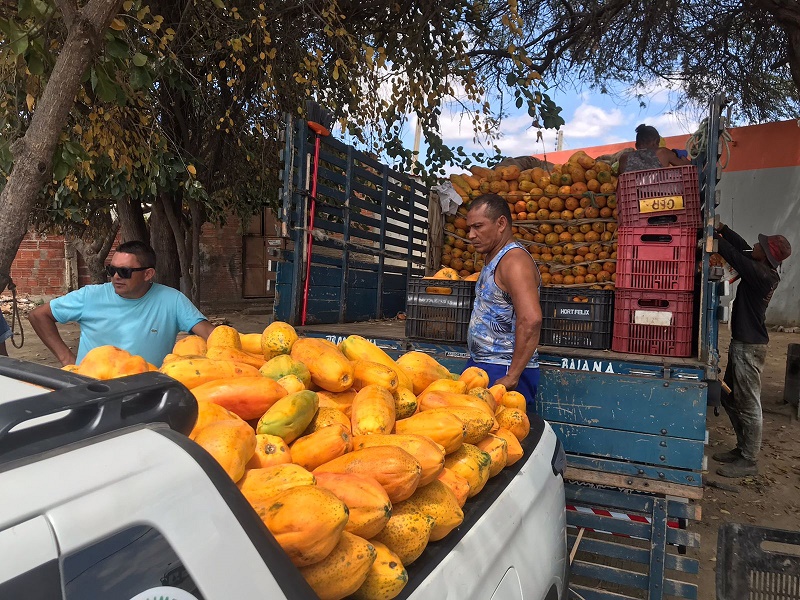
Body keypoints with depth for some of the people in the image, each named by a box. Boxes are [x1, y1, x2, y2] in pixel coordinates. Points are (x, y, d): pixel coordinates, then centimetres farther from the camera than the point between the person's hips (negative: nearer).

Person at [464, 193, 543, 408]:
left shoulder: (514, 260, -17)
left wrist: (512, 377, -26)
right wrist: (476, 365, 13)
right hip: (481, 366, 9)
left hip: (503, 373, -9)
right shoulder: (494, 259, 15)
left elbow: (531, 320, -29)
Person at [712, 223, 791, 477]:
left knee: (748, 404, -1)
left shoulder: (762, 275, -20)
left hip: (749, 347, -10)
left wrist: (714, 237, -8)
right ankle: (743, 448, 30)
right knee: (730, 399, 18)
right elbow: (742, 247, 15)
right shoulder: (763, 270, 5)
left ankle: (748, 460, 9)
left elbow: (734, 254, -19)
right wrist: (722, 228, 7)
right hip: (741, 343, 10)